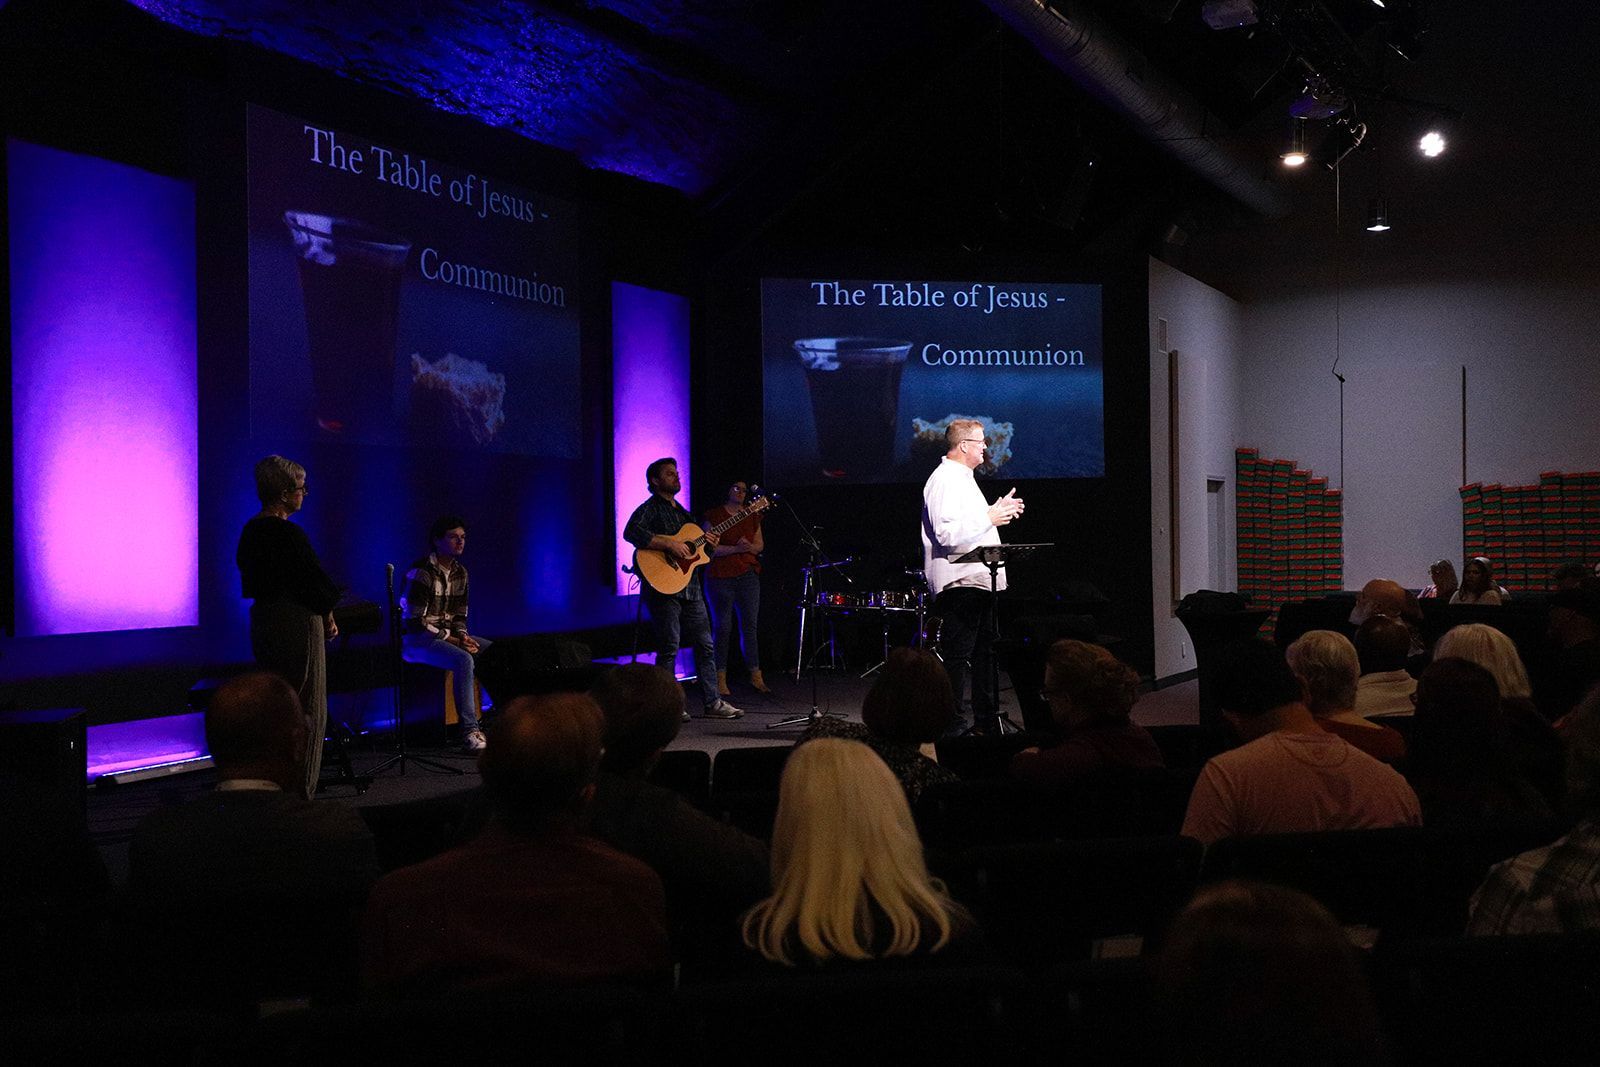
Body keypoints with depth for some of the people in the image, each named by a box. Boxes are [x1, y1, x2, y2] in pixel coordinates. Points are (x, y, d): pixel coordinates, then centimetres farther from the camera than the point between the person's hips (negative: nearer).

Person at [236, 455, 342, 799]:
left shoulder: (251, 531, 9)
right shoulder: (289, 534, -18)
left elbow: (251, 580, 14)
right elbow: (315, 581, -16)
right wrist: (329, 617, 3)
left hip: (263, 620, 9)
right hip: (297, 625, -9)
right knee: (307, 712, 0)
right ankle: (299, 794, 3)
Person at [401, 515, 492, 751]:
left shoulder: (460, 572, 9)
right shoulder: (421, 572, -16)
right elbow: (415, 622, -19)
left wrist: (462, 635, -7)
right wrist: (451, 640, -18)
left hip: (448, 635, 8)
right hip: (417, 639, -8)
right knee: (463, 660, -34)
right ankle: (469, 730, -33)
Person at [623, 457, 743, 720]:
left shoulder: (681, 511, 21)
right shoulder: (649, 509, -6)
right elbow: (631, 533, -25)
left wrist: (707, 543, 4)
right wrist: (670, 545, -26)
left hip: (690, 588, 8)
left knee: (705, 645, 8)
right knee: (669, 648, -7)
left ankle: (712, 702, 14)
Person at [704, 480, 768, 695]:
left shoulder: (752, 516, 13)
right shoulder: (714, 515, -2)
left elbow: (760, 545, 14)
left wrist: (749, 547, -9)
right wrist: (735, 549, -20)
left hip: (748, 575, 4)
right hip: (720, 577, -4)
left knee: (749, 626, 4)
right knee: (723, 628, -1)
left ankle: (756, 677, 9)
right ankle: (720, 680, 5)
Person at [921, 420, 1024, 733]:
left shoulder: (964, 478, 20)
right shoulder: (945, 480, -14)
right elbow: (947, 533, -24)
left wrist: (998, 510, 19)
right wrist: (989, 518, -18)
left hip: (979, 580, 11)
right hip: (959, 583, -11)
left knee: (985, 654, 14)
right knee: (956, 658, -8)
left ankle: (986, 720, 21)